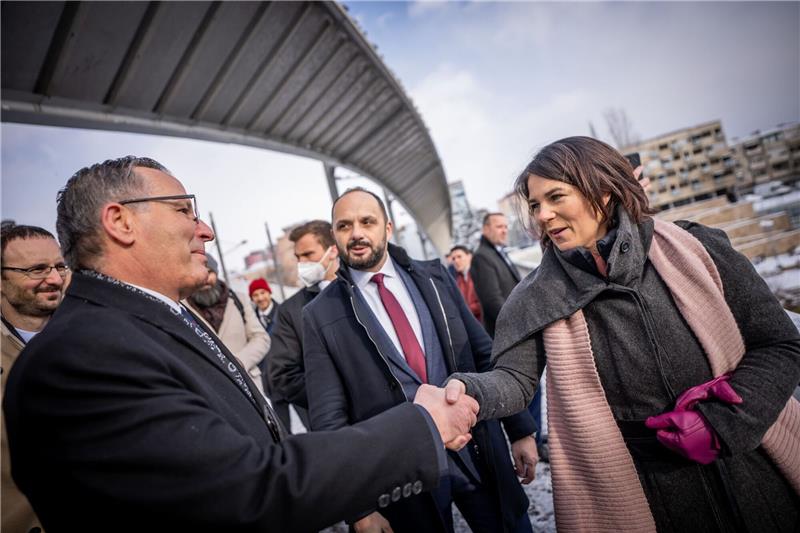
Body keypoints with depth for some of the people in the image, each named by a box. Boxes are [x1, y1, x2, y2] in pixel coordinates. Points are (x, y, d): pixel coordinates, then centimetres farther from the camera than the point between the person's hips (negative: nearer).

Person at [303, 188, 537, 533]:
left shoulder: (434, 277, 1)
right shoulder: (320, 316, -6)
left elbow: (486, 355, 5)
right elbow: (329, 420, -6)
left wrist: (520, 429, 4)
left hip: (478, 452, 3)